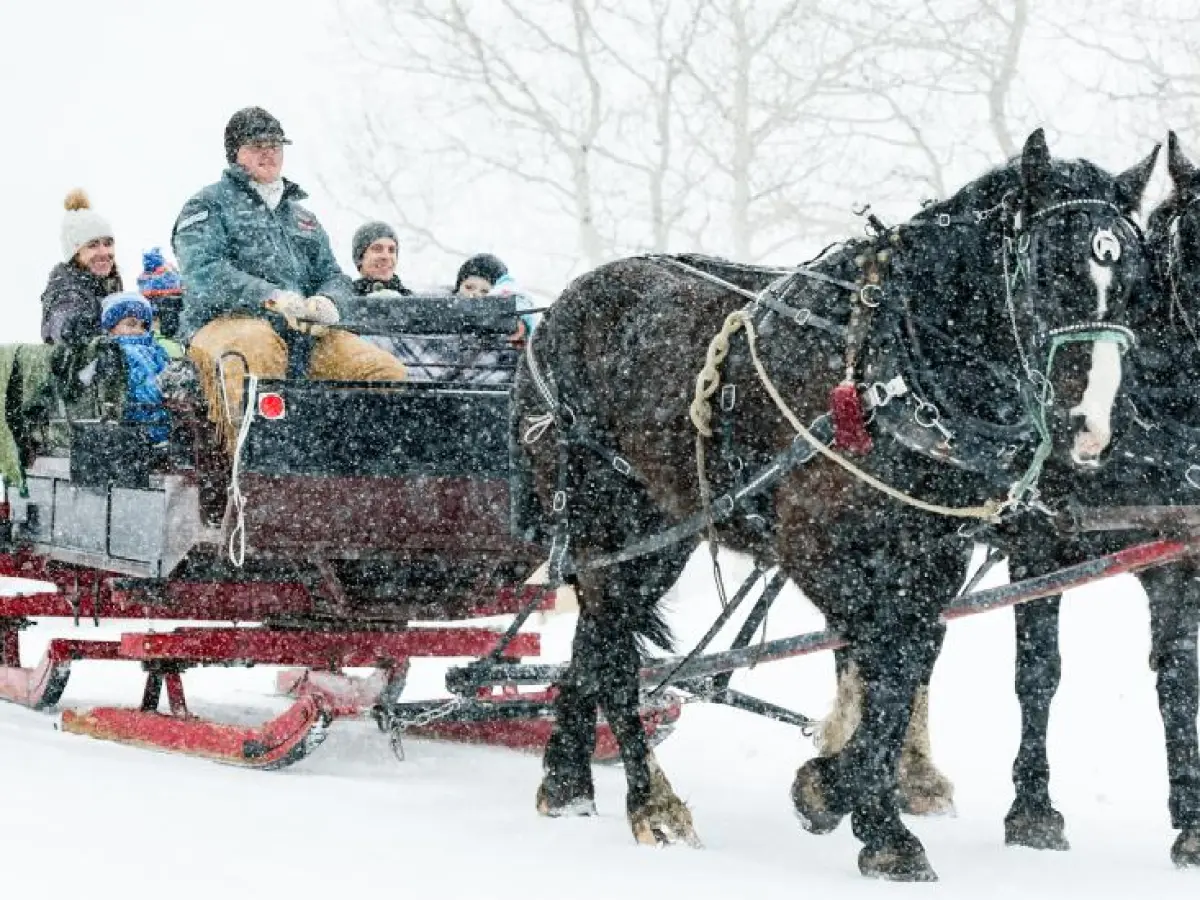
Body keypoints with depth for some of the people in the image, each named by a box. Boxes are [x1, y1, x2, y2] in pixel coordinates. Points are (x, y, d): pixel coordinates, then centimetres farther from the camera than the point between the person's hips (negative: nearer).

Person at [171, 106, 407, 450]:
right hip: (226, 321, -6)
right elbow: (204, 273, -5)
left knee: (387, 371, -18)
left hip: (306, 332, 6)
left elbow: (334, 276, 24)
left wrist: (327, 301, -4)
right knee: (256, 348, -44)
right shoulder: (207, 205, 13)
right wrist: (272, 298, -20)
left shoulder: (303, 217, 33)